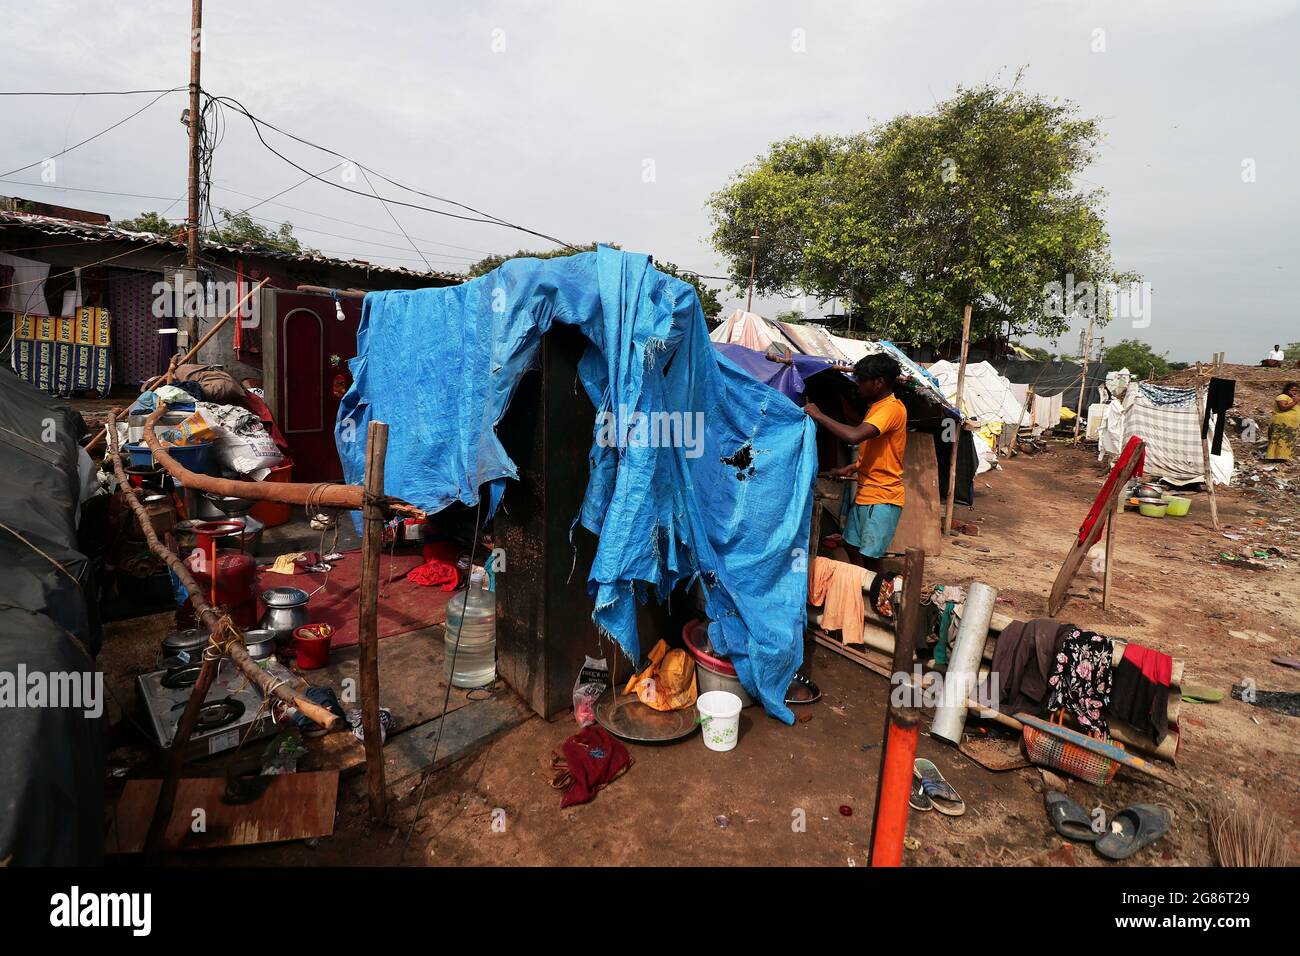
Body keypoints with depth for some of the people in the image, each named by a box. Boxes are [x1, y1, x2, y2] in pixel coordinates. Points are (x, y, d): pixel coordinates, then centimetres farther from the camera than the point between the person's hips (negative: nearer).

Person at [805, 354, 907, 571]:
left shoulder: (891, 408, -17)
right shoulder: (876, 407, 15)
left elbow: (854, 436, -32)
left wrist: (818, 415, -21)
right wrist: (850, 468, 12)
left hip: (882, 498, -10)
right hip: (864, 494, 10)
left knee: (870, 558, -9)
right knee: (853, 548, 14)